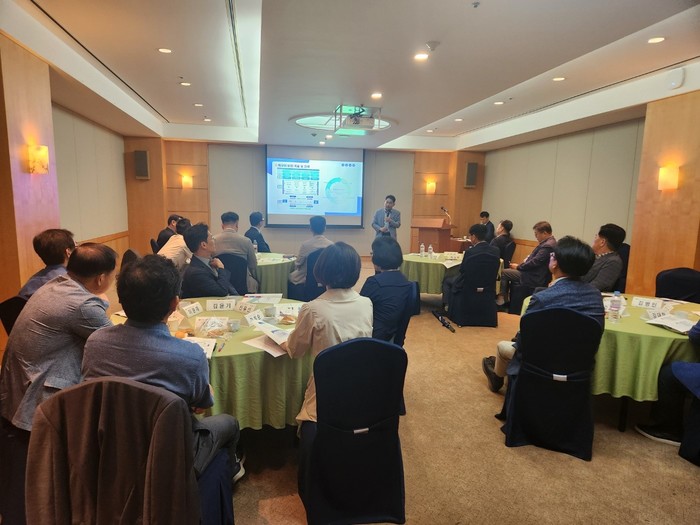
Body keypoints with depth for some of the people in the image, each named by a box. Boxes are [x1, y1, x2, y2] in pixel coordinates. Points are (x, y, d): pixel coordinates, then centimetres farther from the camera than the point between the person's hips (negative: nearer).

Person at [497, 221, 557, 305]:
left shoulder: (548, 245, -24)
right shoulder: (549, 242, 8)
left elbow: (534, 262, -24)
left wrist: (518, 267, -9)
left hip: (535, 279, -10)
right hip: (536, 274, 10)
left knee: (503, 273, -5)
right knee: (508, 271, 17)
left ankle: (501, 298, 8)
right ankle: (505, 298, 19)